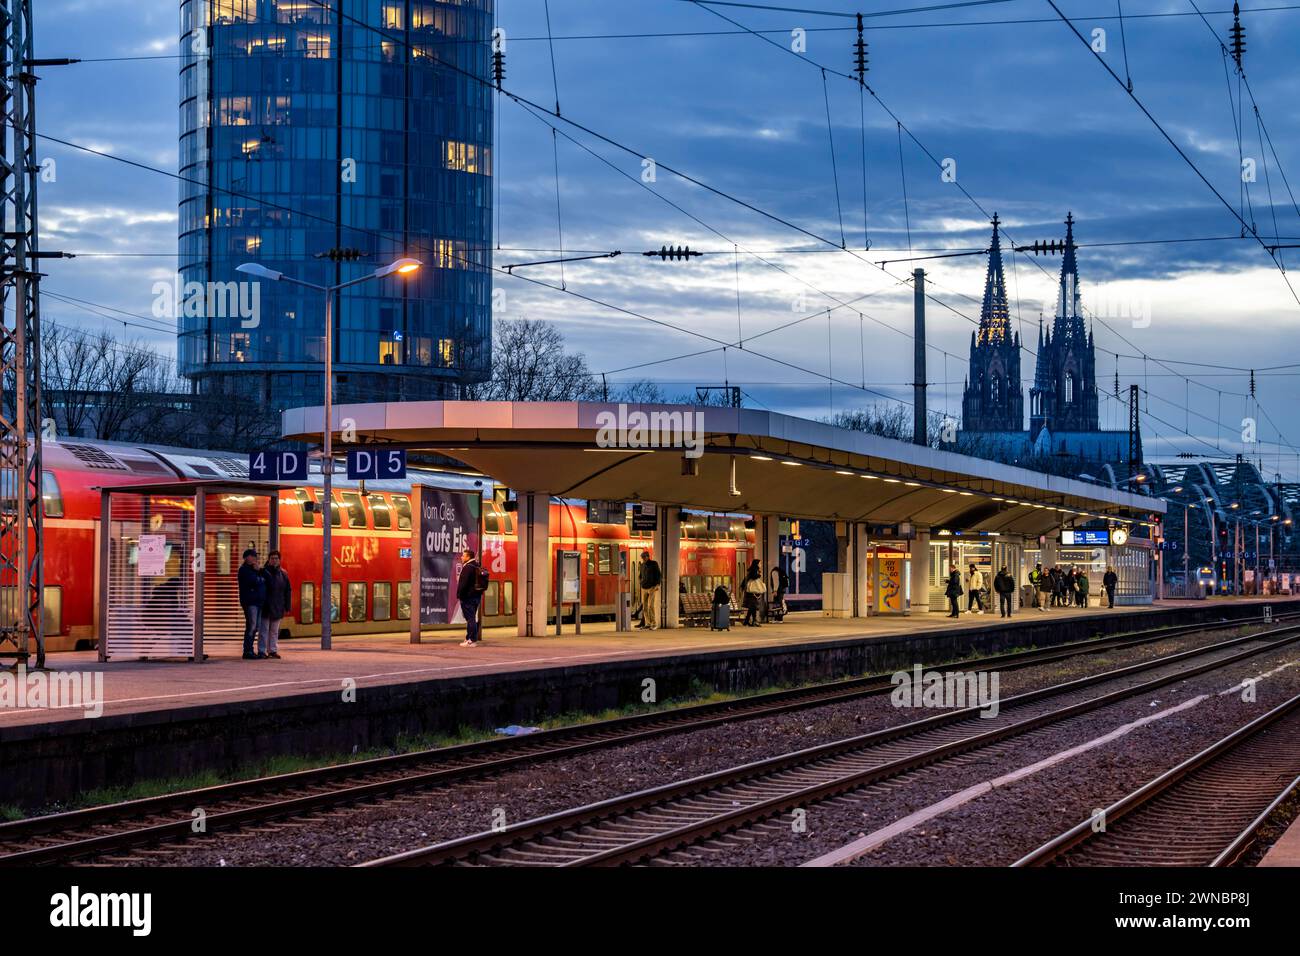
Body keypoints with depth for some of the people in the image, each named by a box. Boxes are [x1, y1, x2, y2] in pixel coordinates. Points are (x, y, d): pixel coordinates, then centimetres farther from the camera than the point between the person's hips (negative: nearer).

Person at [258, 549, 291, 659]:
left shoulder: (283, 574, 8)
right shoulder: (263, 572, -3)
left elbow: (288, 591, 12)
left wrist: (287, 607, 8)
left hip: (277, 608, 4)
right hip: (265, 607, -4)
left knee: (274, 631, 10)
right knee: (264, 630, -2)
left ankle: (273, 650, 16)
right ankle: (262, 651, 1)